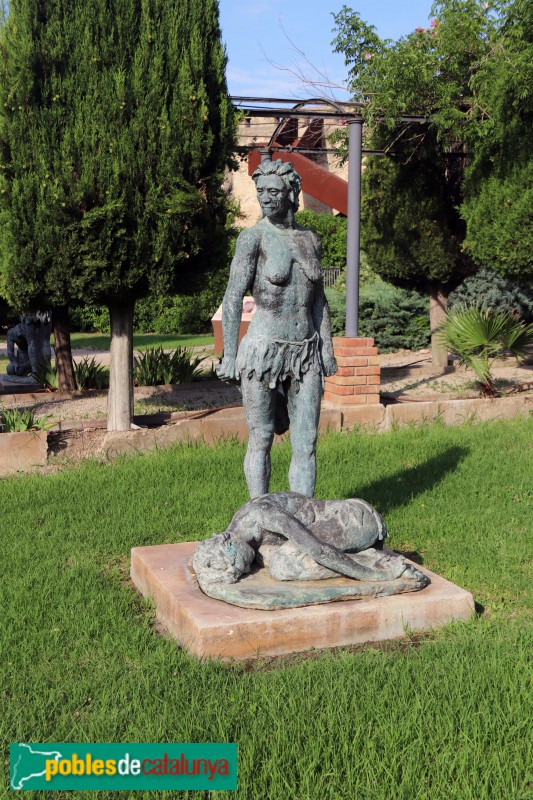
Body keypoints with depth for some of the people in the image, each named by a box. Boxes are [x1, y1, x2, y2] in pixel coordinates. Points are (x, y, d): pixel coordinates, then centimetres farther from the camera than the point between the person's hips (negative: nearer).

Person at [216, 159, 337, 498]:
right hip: (263, 352, -4)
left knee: (307, 444, 5)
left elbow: (318, 299, 14)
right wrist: (229, 355, -12)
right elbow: (233, 298, -8)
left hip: (306, 354, 5)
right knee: (261, 441, 6)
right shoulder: (253, 238, -6)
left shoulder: (310, 239, 9)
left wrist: (327, 347, 9)